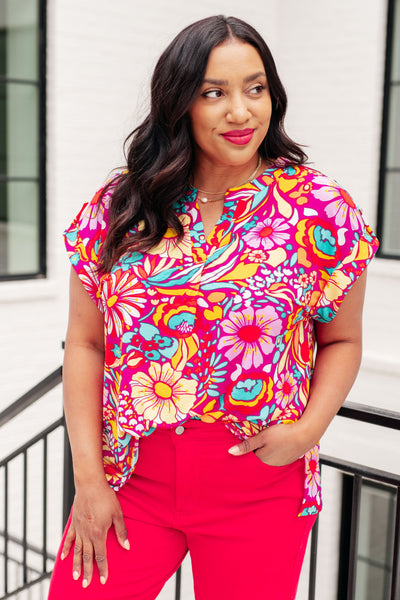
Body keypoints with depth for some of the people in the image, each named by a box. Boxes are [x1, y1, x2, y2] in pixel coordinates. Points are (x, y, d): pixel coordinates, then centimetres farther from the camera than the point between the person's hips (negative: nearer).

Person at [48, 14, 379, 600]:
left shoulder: (319, 209, -5)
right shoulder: (118, 207, -1)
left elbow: (342, 340, 3)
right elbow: (86, 342, 1)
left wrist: (309, 428, -14)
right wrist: (89, 476, -4)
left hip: (259, 486, -1)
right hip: (132, 476, 2)